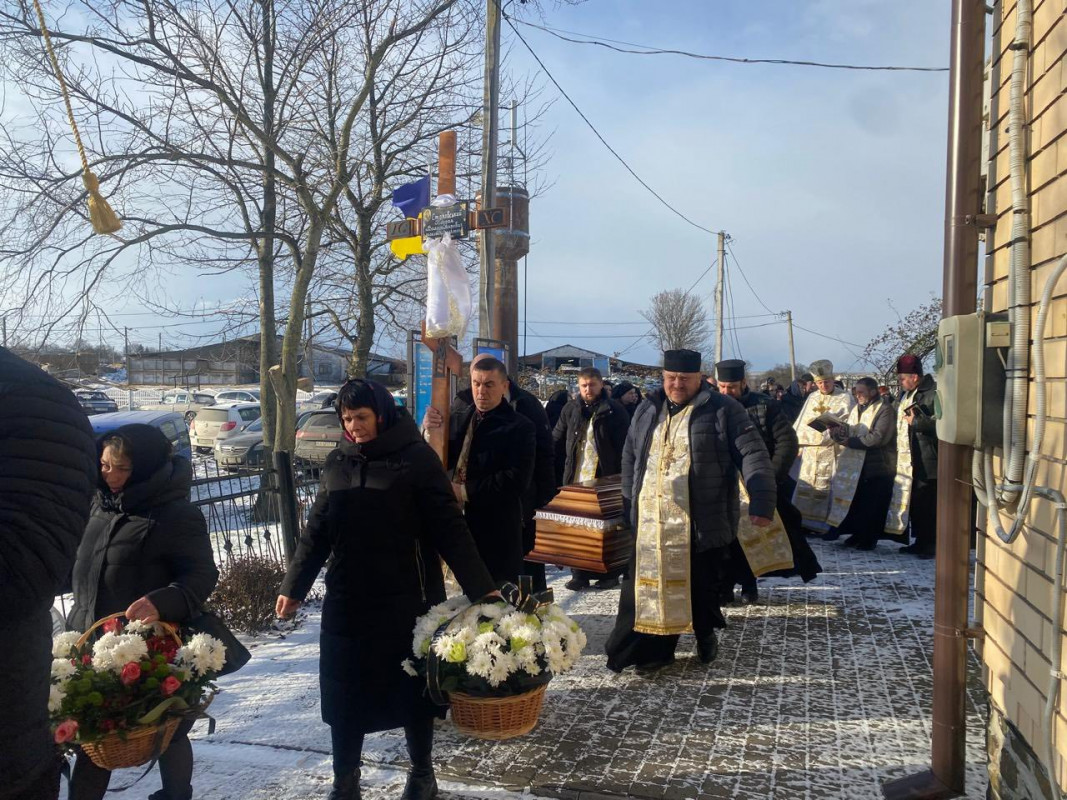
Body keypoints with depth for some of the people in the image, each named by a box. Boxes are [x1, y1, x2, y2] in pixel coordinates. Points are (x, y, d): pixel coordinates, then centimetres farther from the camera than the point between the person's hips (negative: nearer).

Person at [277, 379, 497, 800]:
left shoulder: (417, 458, -9)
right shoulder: (337, 463, 6)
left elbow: (449, 529, -11)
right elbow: (316, 532, 12)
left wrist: (481, 589, -15)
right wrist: (293, 587, 8)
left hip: (407, 600, -4)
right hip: (346, 601, 4)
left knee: (412, 688, 10)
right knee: (343, 693, 9)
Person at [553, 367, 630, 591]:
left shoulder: (615, 411, -3)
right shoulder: (570, 410, 7)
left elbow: (624, 447, -5)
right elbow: (556, 443, 12)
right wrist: (561, 473, 6)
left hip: (605, 482, -3)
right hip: (575, 481, 3)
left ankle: (610, 574, 18)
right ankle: (580, 574, 15)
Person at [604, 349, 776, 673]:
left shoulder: (723, 409, -4)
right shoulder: (647, 410, 11)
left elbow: (753, 455, -9)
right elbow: (630, 458, 20)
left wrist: (761, 504, -18)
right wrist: (631, 503, 17)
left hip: (702, 524, -4)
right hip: (653, 522, 4)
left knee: (702, 586, 8)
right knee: (650, 585, 5)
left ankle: (705, 634, 33)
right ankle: (652, 649, 15)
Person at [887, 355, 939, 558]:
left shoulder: (932, 394, -14)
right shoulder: (906, 394, 15)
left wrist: (916, 421, -19)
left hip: (926, 463, -9)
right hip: (908, 461, 9)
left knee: (927, 505, -2)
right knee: (913, 503, 14)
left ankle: (931, 545, 8)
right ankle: (920, 542, 25)